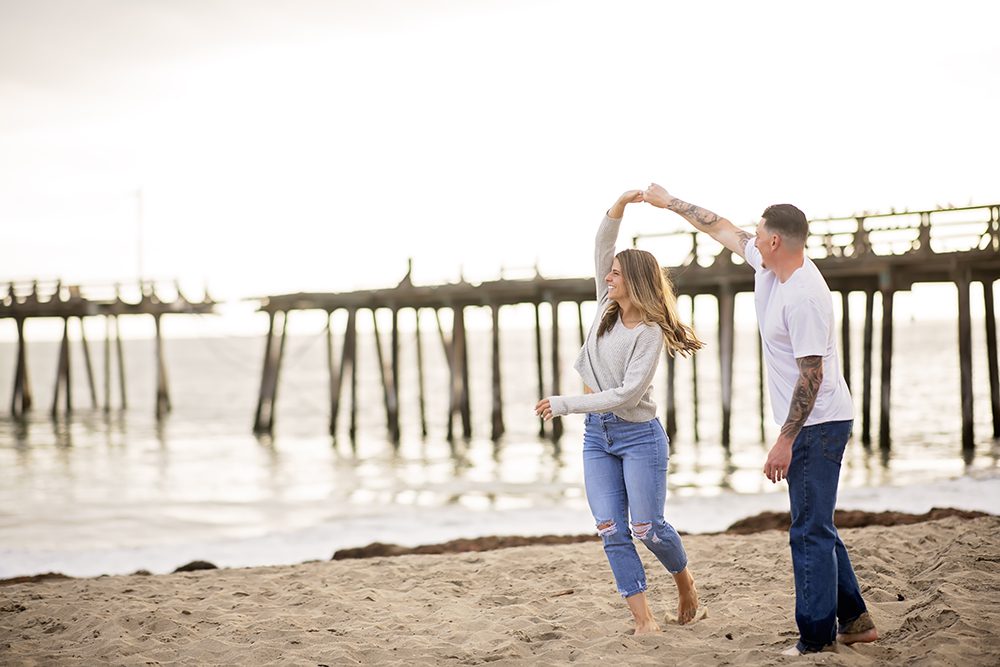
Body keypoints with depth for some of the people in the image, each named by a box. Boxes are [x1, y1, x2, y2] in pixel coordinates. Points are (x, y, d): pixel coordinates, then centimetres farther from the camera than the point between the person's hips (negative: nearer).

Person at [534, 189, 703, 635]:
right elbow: (602, 250, -1)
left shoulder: (649, 332, -15)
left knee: (648, 528, -2)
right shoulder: (607, 309, 4)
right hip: (597, 435, 6)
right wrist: (618, 207, -16)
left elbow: (628, 394, -22)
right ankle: (644, 620, 0)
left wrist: (565, 405, -23)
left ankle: (684, 581, 28)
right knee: (611, 530, -2)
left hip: (638, 435, -6)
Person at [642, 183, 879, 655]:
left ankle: (816, 640, 0)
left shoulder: (803, 296, -23)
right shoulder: (769, 266, 6)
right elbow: (722, 229, 21)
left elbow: (811, 375, -24)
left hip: (818, 425, -10)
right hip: (809, 425, 10)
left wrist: (785, 441, -22)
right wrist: (668, 202, 26)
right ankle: (854, 620, 23)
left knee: (810, 532, -6)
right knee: (815, 528, 17)